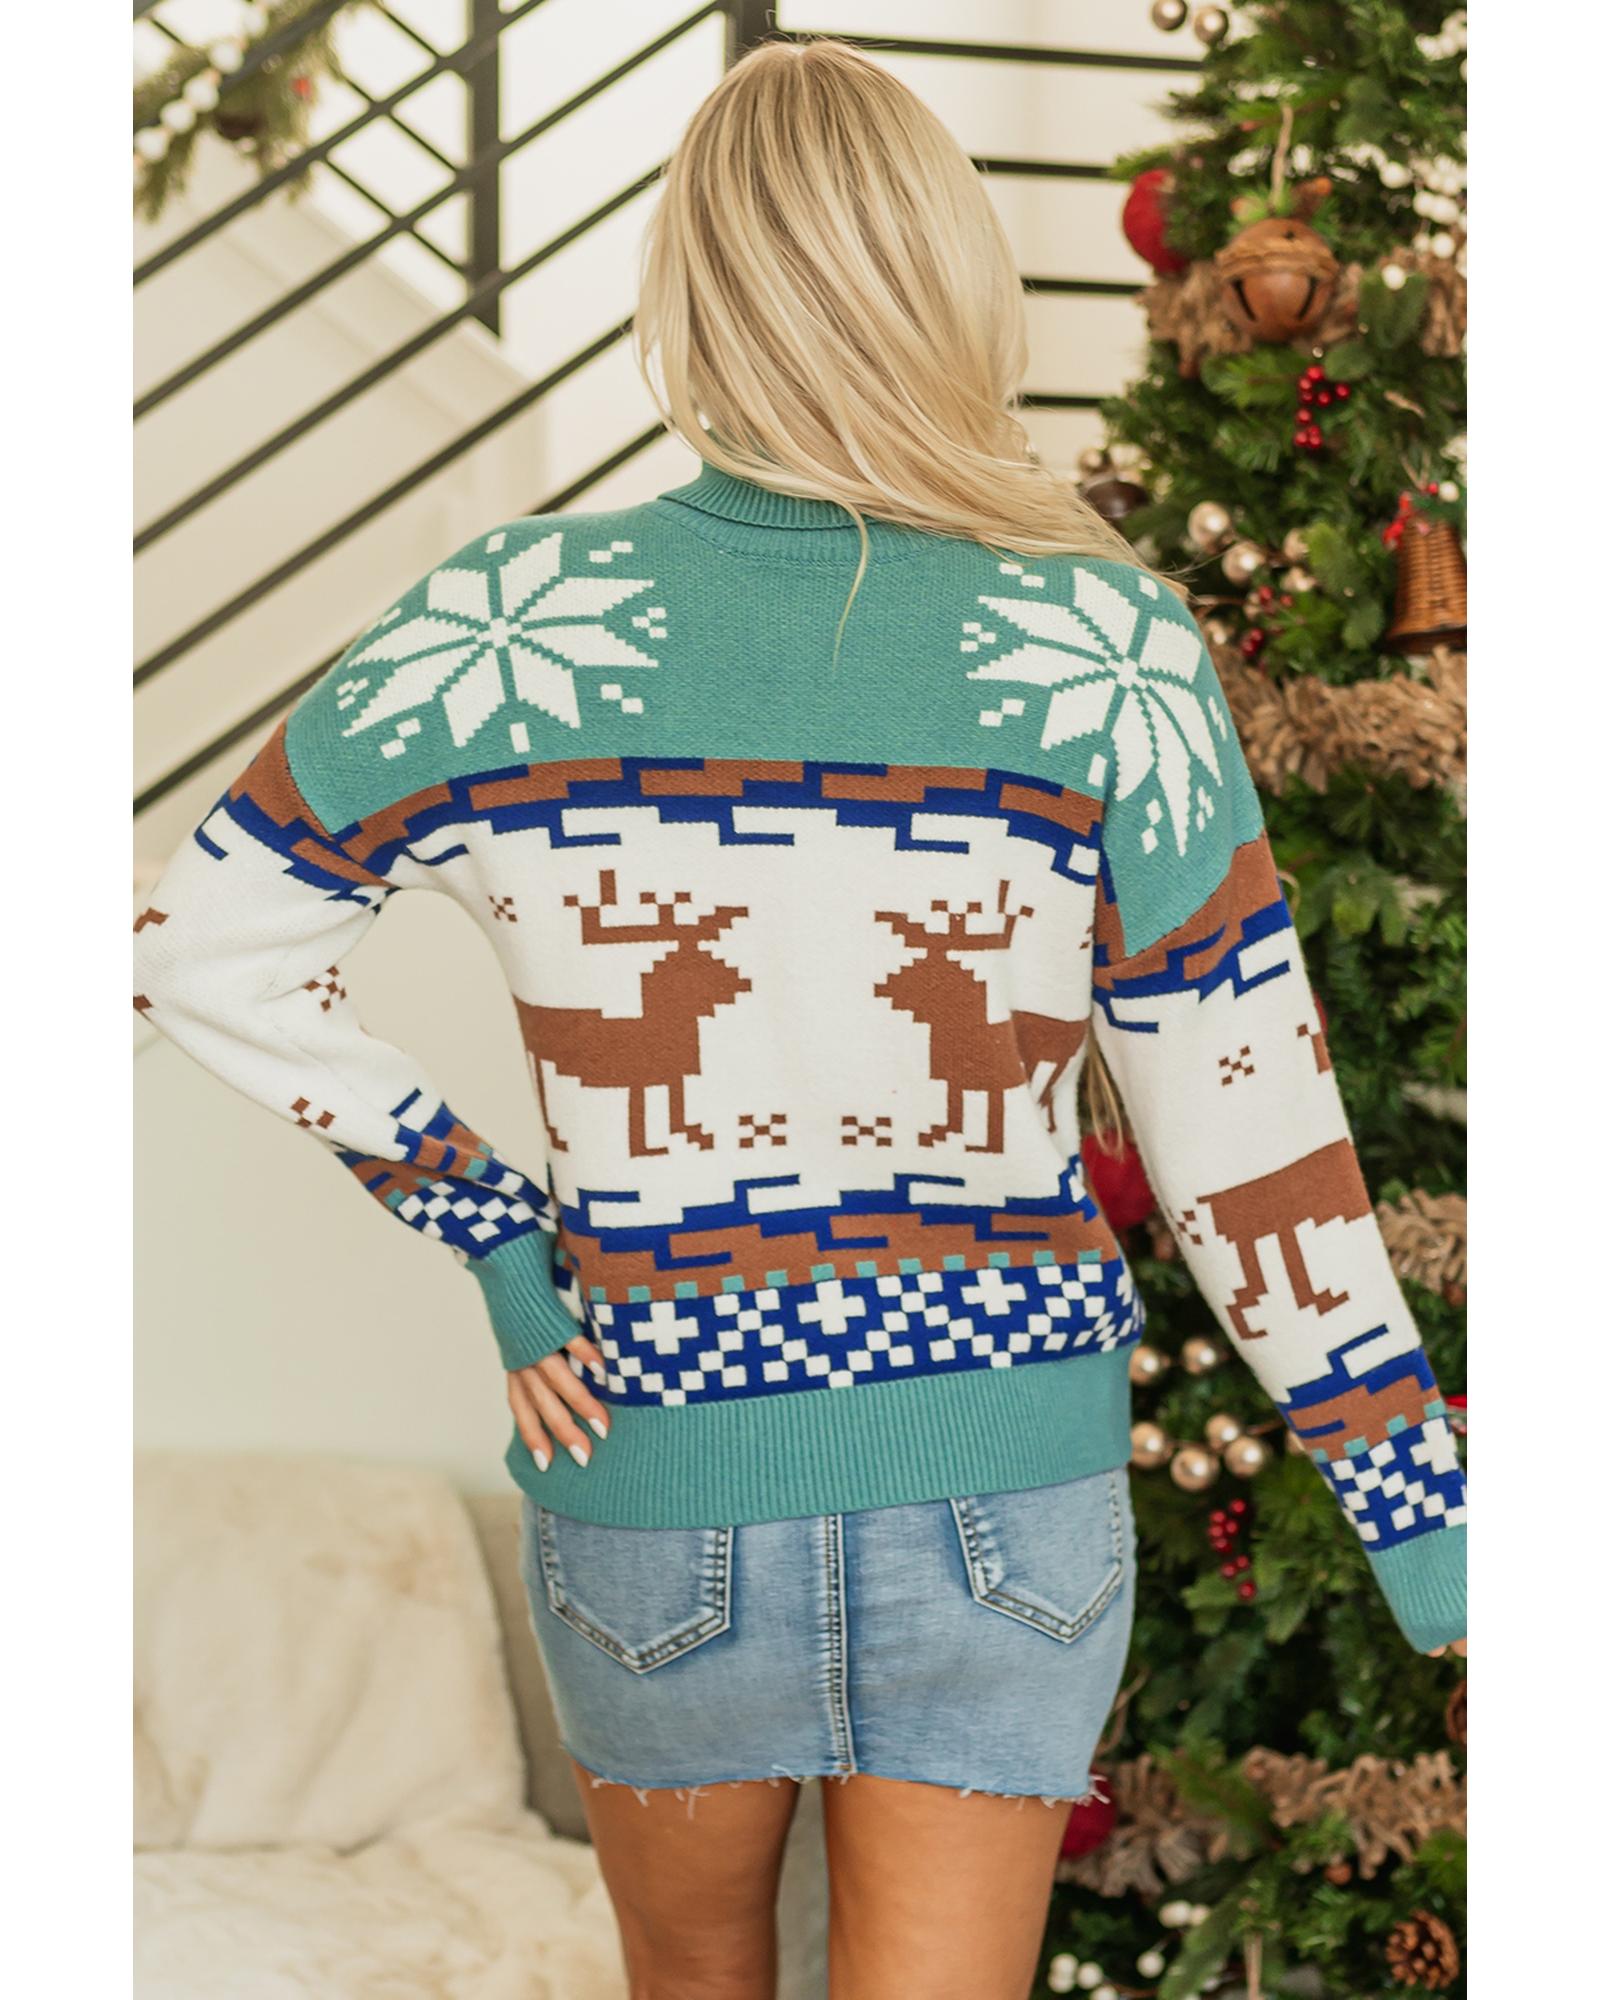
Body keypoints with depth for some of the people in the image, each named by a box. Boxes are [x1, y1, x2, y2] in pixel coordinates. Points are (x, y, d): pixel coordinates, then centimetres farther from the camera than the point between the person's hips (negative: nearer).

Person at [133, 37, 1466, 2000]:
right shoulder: (1106, 652, -10)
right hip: (998, 1489, -1)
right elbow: (1245, 1124, -7)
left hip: (654, 1486, 1)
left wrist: (473, 1209, 2)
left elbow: (202, 942, 0)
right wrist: (1415, 1500, 1)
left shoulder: (513, 620, -9)